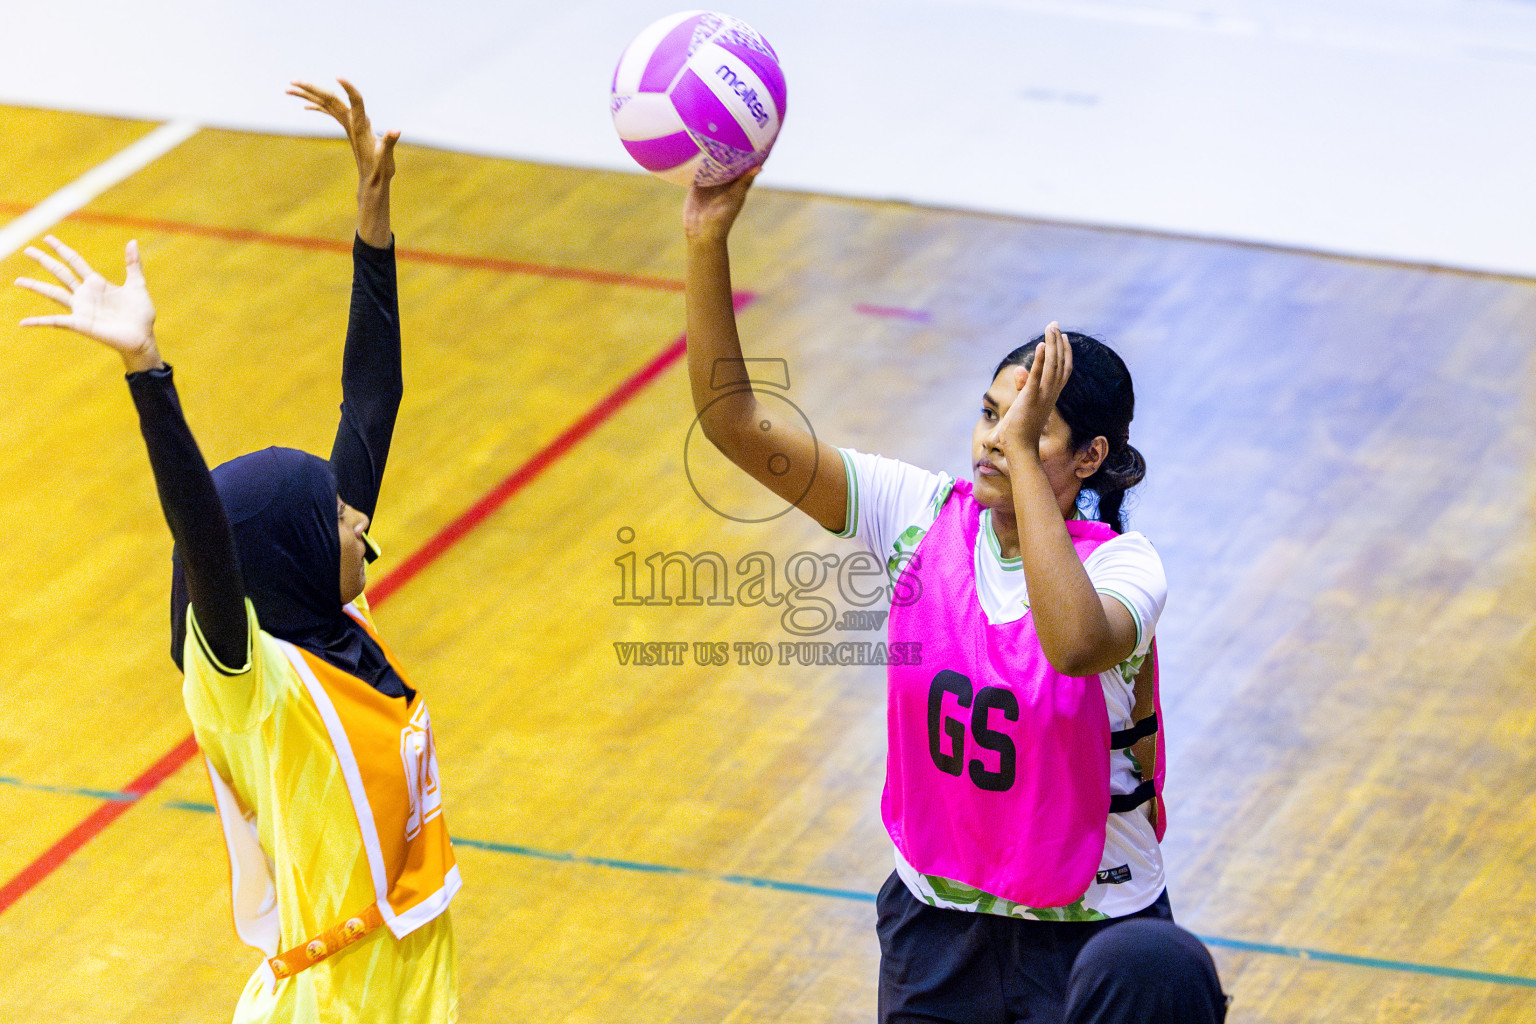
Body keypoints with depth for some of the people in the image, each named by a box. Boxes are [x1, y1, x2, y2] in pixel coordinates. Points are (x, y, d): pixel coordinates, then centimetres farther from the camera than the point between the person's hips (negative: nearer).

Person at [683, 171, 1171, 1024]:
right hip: (933, 916, 4)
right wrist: (707, 245, -27)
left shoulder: (1121, 567, -19)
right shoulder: (922, 515, -8)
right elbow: (733, 422, -15)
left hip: (1087, 943, -4)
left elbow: (1073, 642, -44)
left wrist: (1023, 458, -39)